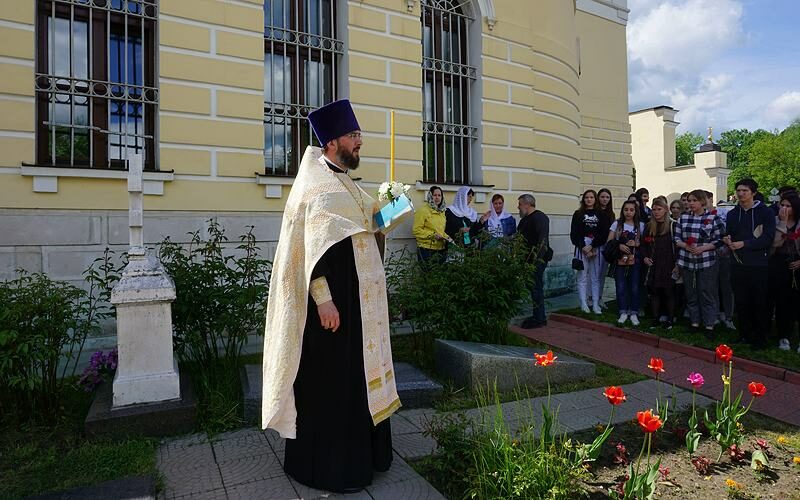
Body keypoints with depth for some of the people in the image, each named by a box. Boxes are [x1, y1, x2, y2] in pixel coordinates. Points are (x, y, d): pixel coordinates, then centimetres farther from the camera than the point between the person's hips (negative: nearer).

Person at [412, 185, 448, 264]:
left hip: (441, 249, 7)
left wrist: (446, 237, 8)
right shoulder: (423, 210, -5)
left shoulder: (442, 211, 17)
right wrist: (432, 235, -17)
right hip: (427, 249, -7)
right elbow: (416, 230, -11)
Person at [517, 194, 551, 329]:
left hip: (537, 260, -10)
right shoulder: (526, 219, 19)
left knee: (536, 287, -7)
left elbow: (542, 240, -20)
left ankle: (539, 319, 0)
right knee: (533, 287, 13)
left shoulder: (539, 218, -12)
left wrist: (536, 259, -24)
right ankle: (538, 316, 22)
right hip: (529, 259, 10)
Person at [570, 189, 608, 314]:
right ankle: (584, 304, 2)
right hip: (581, 248, -1)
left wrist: (592, 246, -10)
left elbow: (603, 233, 2)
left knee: (595, 278, 2)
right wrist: (583, 247, -11)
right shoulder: (578, 214, 9)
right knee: (582, 277, -1)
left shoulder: (600, 215, 11)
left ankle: (596, 305, 6)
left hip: (596, 248, 1)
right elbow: (574, 233, 1)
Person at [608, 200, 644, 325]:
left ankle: (634, 313, 12)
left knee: (634, 287, 1)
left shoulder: (641, 225, 6)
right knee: (621, 287, -1)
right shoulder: (617, 224, 5)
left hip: (635, 260, 0)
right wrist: (619, 245, -15)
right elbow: (609, 241, 2)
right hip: (620, 260, 0)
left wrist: (636, 244, -11)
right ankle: (623, 313, 9)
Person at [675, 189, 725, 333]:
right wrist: (686, 246, -10)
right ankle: (694, 322, 22)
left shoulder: (713, 218, -2)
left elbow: (719, 240, -3)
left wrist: (703, 248, -16)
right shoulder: (683, 218, 8)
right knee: (690, 293, 10)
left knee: (707, 294, 1)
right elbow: (676, 238, 9)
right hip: (686, 262, 4)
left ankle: (710, 325, 12)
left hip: (706, 262, -3)